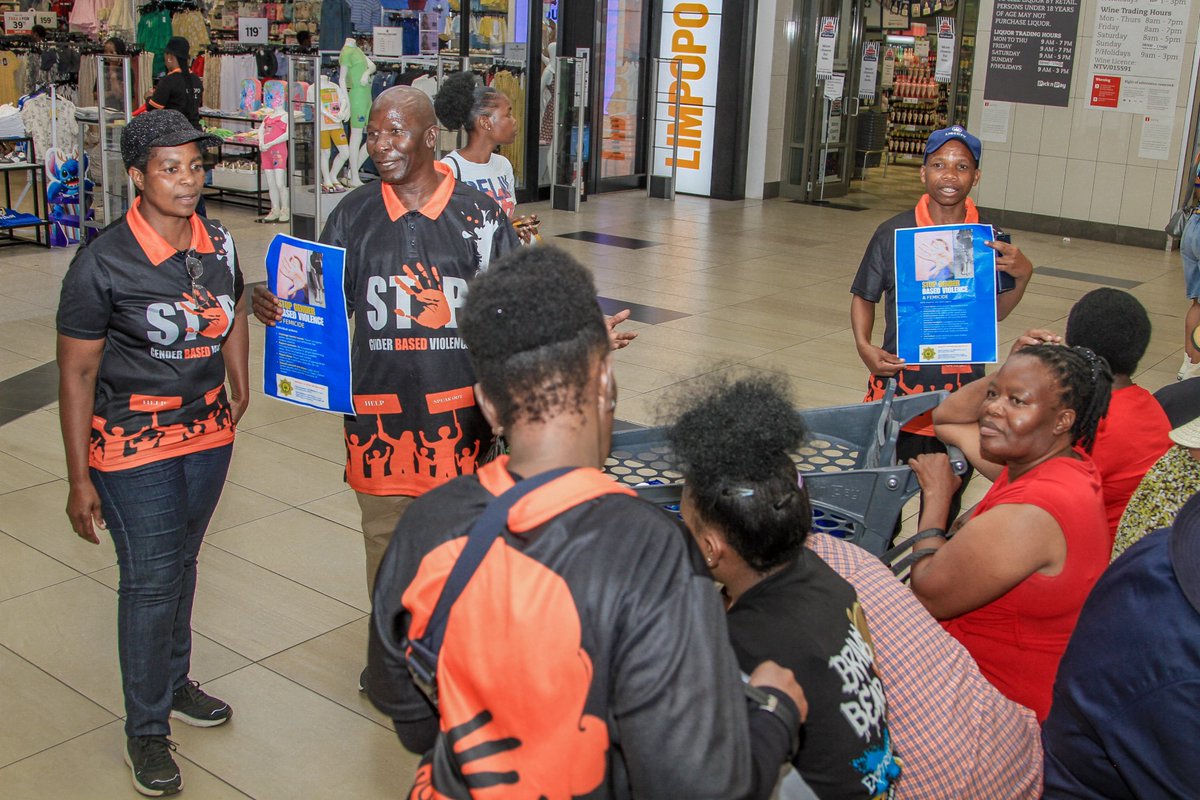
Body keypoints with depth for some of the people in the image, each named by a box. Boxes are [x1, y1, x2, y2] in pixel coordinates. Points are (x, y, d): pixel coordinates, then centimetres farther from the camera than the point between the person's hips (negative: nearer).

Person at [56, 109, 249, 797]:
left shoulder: (218, 243, -1)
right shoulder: (103, 264, -17)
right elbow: (76, 374, -13)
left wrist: (240, 388, 13)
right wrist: (80, 480, -12)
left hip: (209, 434, 5)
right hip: (135, 446, -5)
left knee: (181, 563, 19)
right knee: (151, 580, 0)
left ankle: (174, 682, 39)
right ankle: (146, 730, 16)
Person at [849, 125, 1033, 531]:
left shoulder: (991, 237, -1)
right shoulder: (894, 232, -5)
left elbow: (996, 312, 9)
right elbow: (864, 297, 5)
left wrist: (1022, 275, -9)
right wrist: (864, 346, -12)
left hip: (962, 390, 1)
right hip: (899, 380, -1)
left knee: (946, 497, 14)